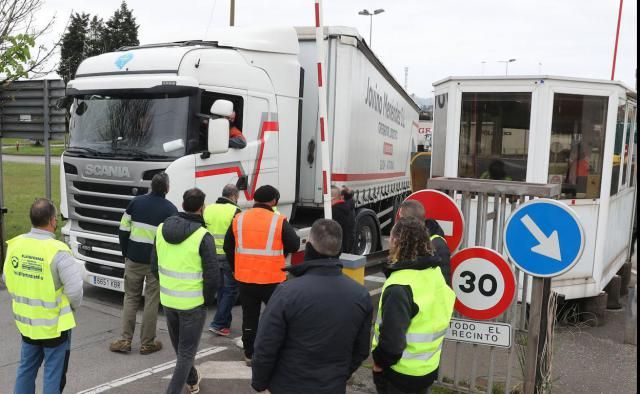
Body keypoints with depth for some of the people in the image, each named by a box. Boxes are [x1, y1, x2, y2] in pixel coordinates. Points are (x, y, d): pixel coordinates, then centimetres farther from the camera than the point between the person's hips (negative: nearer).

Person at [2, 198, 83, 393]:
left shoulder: (14, 245, -6)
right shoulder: (57, 251, -24)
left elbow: (6, 279, 7)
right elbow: (74, 289, -22)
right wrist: (73, 307, 0)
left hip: (26, 321, 6)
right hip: (54, 324, -6)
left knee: (26, 368, 23)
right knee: (53, 373, 10)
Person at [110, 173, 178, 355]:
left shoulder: (136, 202, 3)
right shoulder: (170, 209, -6)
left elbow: (123, 230, 4)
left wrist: (126, 254, 14)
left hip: (134, 259, 3)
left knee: (130, 298, 15)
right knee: (151, 301, 6)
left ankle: (125, 340, 14)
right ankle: (147, 343, 13)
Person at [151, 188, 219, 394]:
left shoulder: (162, 229, -2)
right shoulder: (203, 236, -19)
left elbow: (154, 265, 7)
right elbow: (212, 274, -18)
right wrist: (207, 299, -2)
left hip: (167, 300, 6)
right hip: (193, 303, -6)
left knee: (179, 346, 25)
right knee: (187, 351, 8)